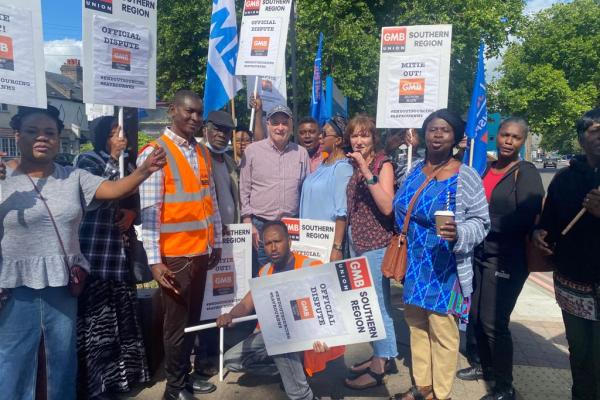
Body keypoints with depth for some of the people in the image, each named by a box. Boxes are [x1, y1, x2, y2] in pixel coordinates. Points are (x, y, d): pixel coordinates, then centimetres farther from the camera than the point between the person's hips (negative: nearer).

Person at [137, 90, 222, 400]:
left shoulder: (203, 153, 11)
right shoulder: (154, 153, -10)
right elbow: (149, 211, -14)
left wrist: (216, 243, 15)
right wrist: (154, 260, -17)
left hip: (201, 251, 6)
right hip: (175, 254, -6)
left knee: (193, 317, 16)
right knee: (177, 321, 6)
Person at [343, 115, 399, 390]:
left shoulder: (383, 164, -9)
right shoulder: (351, 165, 11)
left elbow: (387, 207, -24)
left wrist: (367, 172, -27)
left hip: (377, 244, -7)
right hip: (356, 242, 8)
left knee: (378, 303, 0)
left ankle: (379, 366, 14)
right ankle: (381, 356, 29)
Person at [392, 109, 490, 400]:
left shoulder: (465, 177, -10)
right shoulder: (414, 172, 6)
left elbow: (480, 222, -9)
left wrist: (458, 234, -29)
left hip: (443, 269, -5)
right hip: (414, 266, 6)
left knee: (442, 332, 5)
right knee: (416, 325, 17)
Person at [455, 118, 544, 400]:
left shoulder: (527, 173, -9)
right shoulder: (486, 168, 9)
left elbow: (525, 221, -19)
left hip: (507, 260, -6)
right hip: (479, 254, 6)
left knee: (494, 322, 0)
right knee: (475, 316, 14)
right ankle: (486, 366, 38)